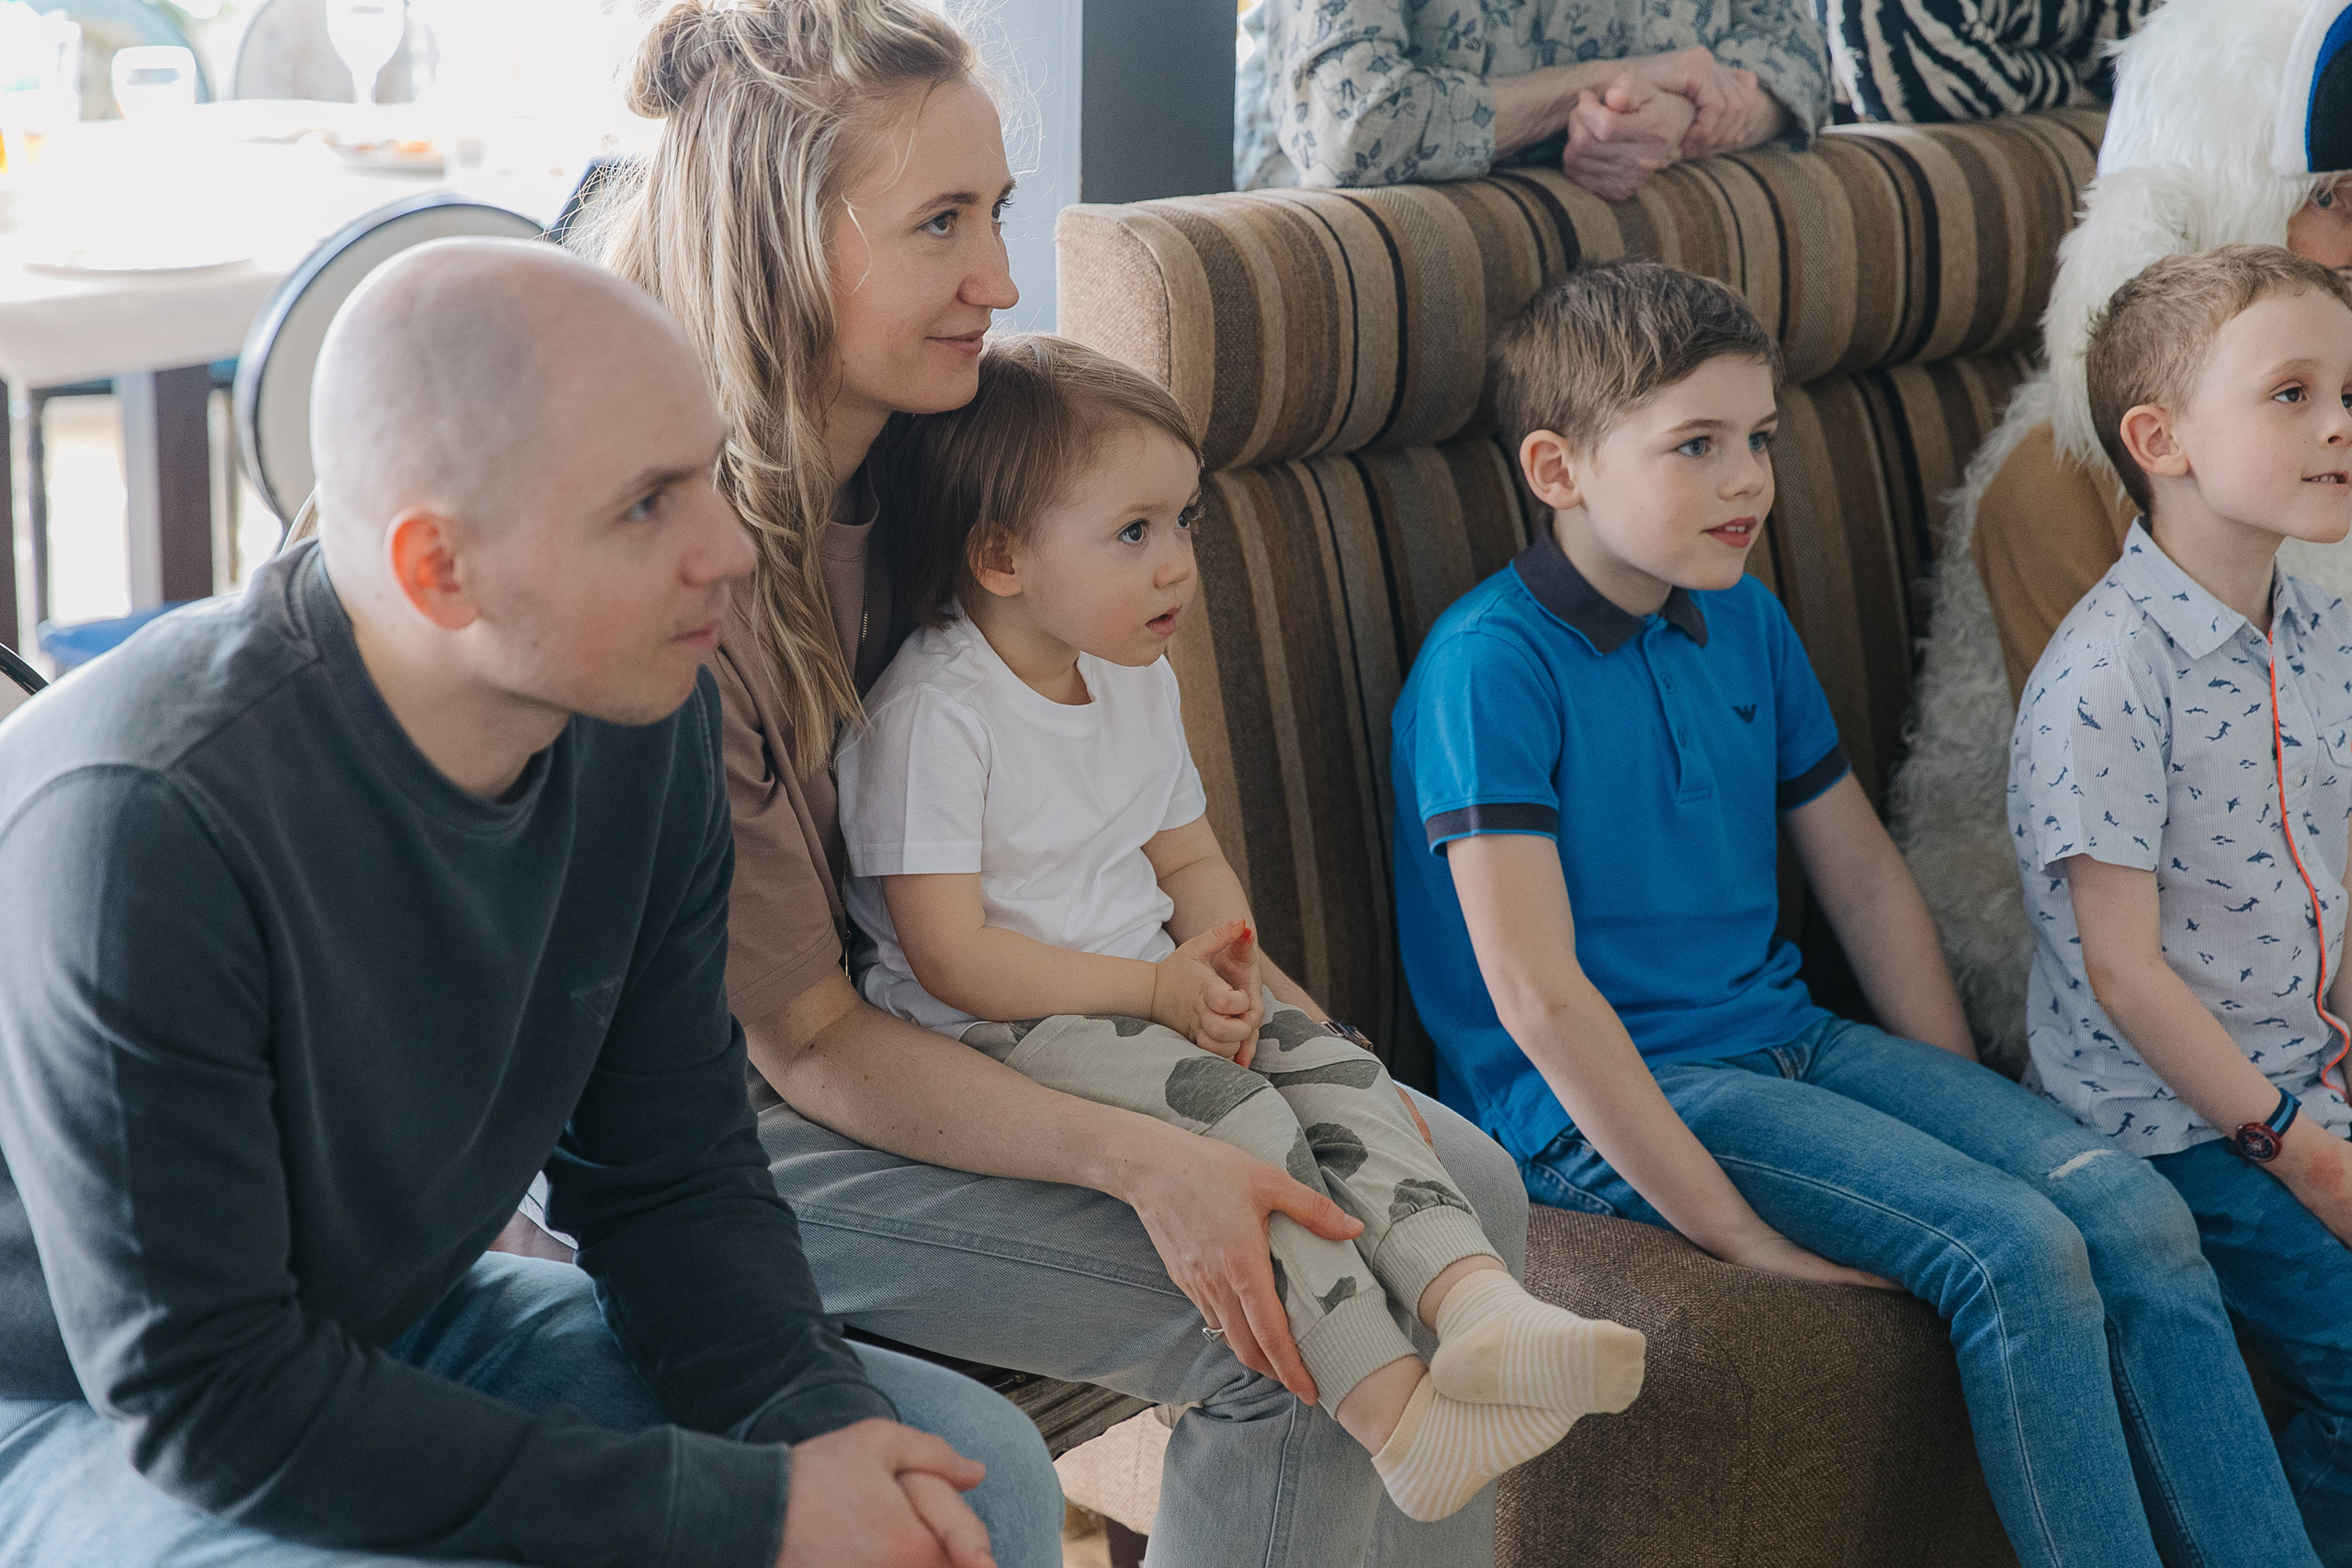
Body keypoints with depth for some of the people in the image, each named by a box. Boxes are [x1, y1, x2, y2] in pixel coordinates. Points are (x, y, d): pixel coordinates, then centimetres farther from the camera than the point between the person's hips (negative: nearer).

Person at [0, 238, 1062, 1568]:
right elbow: (201, 1393, -28)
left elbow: (671, 1175, 2)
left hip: (414, 1325, 7)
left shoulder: (649, 721, -8)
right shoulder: (147, 820, -31)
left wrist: (817, 1420, -18)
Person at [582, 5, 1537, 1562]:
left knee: (1464, 1189, -2)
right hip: (739, 1129, -8)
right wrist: (1142, 1160, -31)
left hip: (963, 1026, 8)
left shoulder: (916, 458, -1)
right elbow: (811, 1044, -22)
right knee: (1296, 1332, -21)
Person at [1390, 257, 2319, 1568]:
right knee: (2017, 1252, -24)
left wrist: (1969, 1117, 9)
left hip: (1788, 1040, 8)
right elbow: (1533, 990, -21)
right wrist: (1732, 1228, -22)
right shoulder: (1491, 662, -15)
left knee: (2137, 1212, -11)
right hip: (1602, 1107, -7)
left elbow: (1868, 880, 18)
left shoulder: (1747, 625, 10)